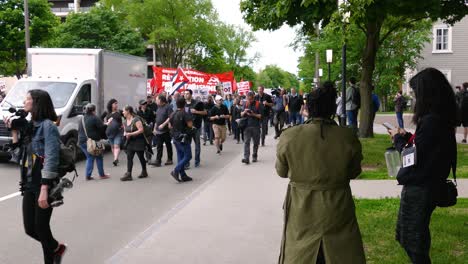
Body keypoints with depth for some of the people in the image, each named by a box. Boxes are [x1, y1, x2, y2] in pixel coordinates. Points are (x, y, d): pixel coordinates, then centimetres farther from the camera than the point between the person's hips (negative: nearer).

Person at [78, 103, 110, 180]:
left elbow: (79, 130, 18)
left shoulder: (82, 119, 12)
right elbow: (102, 128, -11)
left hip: (82, 141, 6)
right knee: (99, 157, 10)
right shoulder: (95, 118, -10)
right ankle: (102, 175, 15)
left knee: (89, 158, 15)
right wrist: (108, 123, 5)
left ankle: (88, 176, 7)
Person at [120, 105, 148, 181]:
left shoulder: (136, 120, -16)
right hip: (130, 142, 7)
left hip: (138, 142, -7)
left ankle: (144, 172, 25)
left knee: (141, 157, 7)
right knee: (129, 158, -4)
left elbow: (141, 130, -23)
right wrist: (125, 134, -3)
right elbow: (125, 130, 21)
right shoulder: (125, 121, 8)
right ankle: (128, 174, -7)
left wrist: (131, 134, -25)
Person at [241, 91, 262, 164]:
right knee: (246, 142, -8)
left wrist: (253, 114, -18)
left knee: (256, 142, 8)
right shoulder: (246, 104, 9)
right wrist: (244, 112, -8)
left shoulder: (258, 104, -2)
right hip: (247, 126, 2)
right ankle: (246, 158, -14)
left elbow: (260, 116, -4)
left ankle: (254, 157, 23)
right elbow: (241, 115, 13)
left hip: (256, 126, -2)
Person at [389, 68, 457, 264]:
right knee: (406, 236, 23)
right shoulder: (441, 118, 5)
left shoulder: (431, 121, -25)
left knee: (413, 241, 6)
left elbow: (413, 157, -21)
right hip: (424, 185, 10)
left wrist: (399, 139, -5)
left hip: (419, 189, -10)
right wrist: (406, 137, 4)